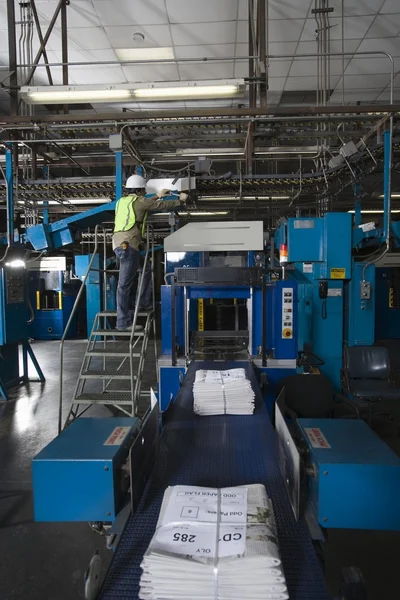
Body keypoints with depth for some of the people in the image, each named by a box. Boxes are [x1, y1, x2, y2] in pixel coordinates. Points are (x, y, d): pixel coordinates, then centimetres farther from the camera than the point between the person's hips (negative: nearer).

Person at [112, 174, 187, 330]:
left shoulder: (122, 201, 23)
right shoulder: (139, 201, 1)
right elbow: (163, 206, 9)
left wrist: (157, 196, 48)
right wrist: (180, 200, 25)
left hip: (118, 243, 9)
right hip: (128, 244, -9)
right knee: (124, 284, -10)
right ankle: (123, 322, -8)